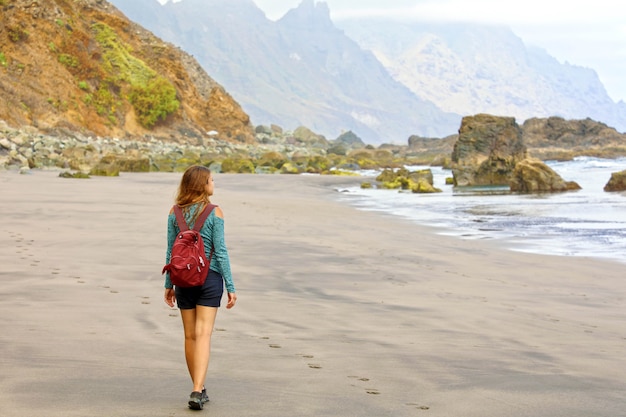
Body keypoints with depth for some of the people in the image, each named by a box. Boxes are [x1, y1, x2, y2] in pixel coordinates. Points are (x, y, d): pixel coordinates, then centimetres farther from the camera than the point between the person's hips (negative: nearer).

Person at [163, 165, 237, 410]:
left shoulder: (175, 213, 1)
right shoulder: (215, 213, -8)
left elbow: (171, 251, 4)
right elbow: (220, 252, -9)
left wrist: (168, 284, 13)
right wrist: (231, 286, -5)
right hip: (210, 278, -3)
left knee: (190, 336, 12)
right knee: (203, 335, -6)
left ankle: (200, 390, 22)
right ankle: (197, 391, -17)